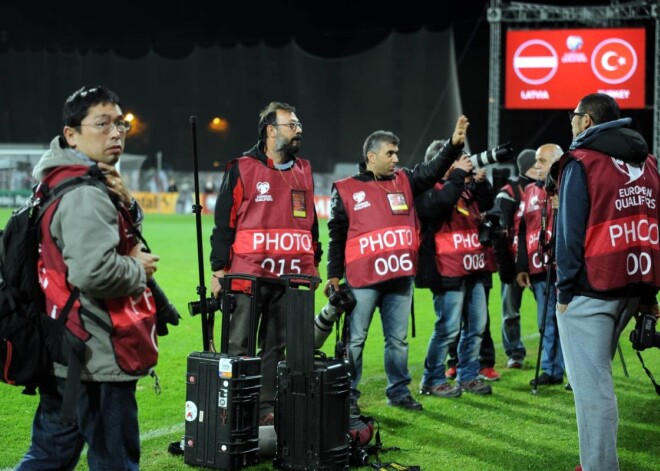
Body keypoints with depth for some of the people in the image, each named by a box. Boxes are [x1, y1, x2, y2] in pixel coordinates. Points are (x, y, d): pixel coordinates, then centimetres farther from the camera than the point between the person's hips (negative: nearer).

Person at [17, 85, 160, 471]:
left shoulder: (61, 182, 13)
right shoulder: (86, 193, -18)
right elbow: (93, 271, -30)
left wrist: (125, 203, 1)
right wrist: (139, 270, -11)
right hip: (100, 357, -10)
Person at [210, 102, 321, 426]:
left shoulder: (304, 172, 14)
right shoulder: (242, 169, -3)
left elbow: (310, 220, 23)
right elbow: (224, 221, -3)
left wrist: (314, 262, 20)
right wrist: (219, 268, -6)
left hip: (292, 276, 5)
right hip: (249, 274, -5)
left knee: (277, 347, 9)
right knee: (239, 345, -1)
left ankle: (267, 407, 17)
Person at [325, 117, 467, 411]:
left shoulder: (404, 181, 12)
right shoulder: (346, 190, 2)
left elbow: (433, 170, 1)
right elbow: (337, 237, 3)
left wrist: (454, 144, -15)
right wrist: (334, 275, 2)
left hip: (401, 276, 4)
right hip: (362, 278, -4)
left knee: (398, 338, 11)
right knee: (355, 339, 2)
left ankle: (399, 391, 21)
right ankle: (348, 395, 10)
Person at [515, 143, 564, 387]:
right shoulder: (530, 191, 14)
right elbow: (522, 231, 16)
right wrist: (521, 267, 13)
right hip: (540, 269, 6)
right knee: (547, 321, 11)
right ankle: (551, 369, 21)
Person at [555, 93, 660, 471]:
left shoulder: (582, 162, -6)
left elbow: (571, 230, -10)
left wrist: (565, 288, -6)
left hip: (591, 287, -7)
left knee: (591, 382, -5)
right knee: (597, 375, 18)